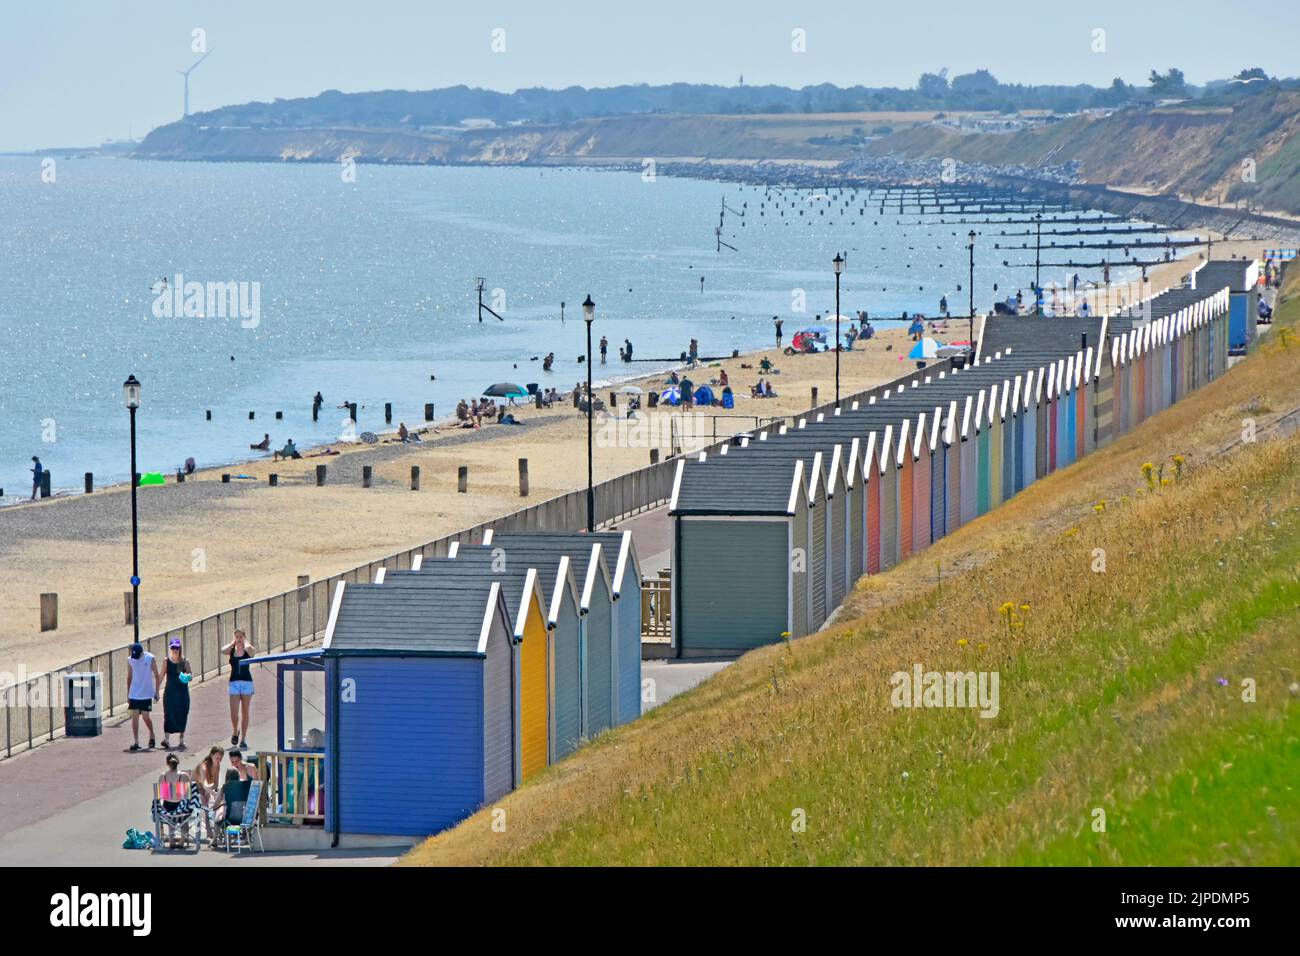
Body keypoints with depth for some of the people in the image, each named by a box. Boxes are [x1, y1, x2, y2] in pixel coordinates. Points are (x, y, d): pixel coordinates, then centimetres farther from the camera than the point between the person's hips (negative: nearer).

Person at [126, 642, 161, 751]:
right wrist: (128, 694, 9)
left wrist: (156, 692, -3)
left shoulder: (150, 659, -8)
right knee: (134, 717, -3)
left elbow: (156, 676, -1)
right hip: (134, 694, 3)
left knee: (145, 717, 1)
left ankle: (152, 737, 25)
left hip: (146, 694, -3)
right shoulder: (130, 660, 1)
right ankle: (135, 742, -1)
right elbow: (129, 677, 9)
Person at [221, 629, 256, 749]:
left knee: (245, 712, 3)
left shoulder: (248, 650, 3)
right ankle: (235, 731, 21)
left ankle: (243, 738, 10)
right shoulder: (231, 650, 7)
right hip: (234, 682, 1)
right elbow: (223, 650, -14)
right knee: (234, 713, -7)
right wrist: (233, 643, 0)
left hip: (246, 682, -1)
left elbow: (251, 650, -21)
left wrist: (245, 643, -2)